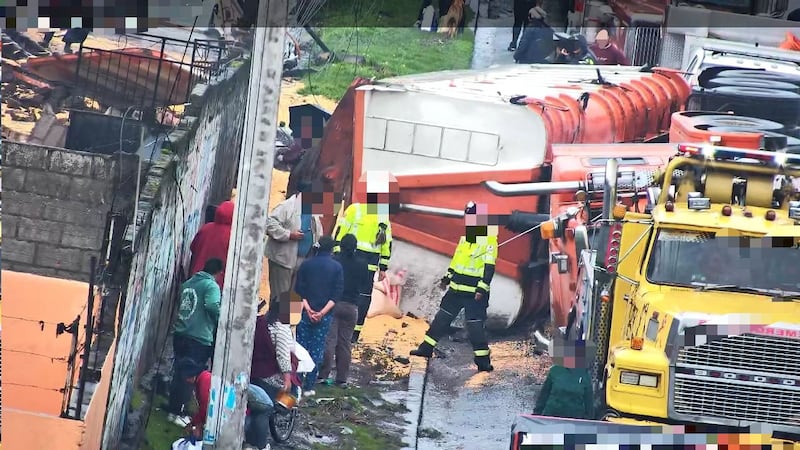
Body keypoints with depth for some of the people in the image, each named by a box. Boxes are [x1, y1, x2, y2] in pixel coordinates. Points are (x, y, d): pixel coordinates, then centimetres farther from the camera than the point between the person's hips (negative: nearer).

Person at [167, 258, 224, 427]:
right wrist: (221, 322, -7)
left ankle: (173, 408, 22)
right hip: (200, 338, -7)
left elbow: (179, 305, 17)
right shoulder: (211, 286, -8)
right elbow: (213, 306, -23)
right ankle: (176, 412, -1)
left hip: (180, 334, 7)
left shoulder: (188, 283, 15)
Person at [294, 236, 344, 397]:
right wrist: (323, 312, -11)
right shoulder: (336, 267, 0)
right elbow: (337, 294, -7)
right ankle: (309, 386, 2)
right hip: (325, 316, -1)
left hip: (306, 313, 1)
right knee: (317, 350, 3)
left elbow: (299, 289, -2)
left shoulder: (306, 264, 3)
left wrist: (308, 309, -6)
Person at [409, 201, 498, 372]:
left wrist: (482, 289, -23)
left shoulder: (489, 241, -13)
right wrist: (448, 277, 23)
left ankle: (483, 361, -1)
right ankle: (426, 348, 22)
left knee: (475, 326, -8)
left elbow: (489, 268, -18)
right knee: (442, 318, 13)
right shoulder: (465, 237, 11)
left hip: (474, 292, -8)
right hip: (456, 288, 8)